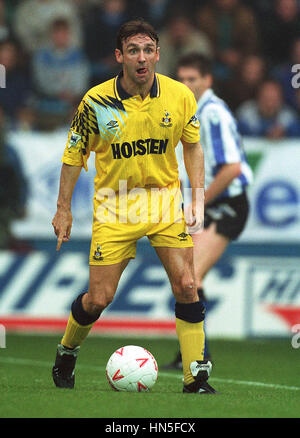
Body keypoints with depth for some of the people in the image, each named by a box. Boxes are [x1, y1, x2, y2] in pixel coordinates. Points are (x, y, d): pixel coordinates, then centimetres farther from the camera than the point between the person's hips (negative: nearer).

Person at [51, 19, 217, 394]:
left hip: (164, 197, 2)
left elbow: (193, 147, 8)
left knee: (185, 285, -10)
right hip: (114, 203, -1)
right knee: (100, 297, -2)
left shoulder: (179, 96, -7)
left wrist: (198, 198, 0)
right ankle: (66, 352, 28)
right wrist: (64, 208, 3)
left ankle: (195, 379, -1)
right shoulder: (97, 101, -12)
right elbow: (75, 153, 1)